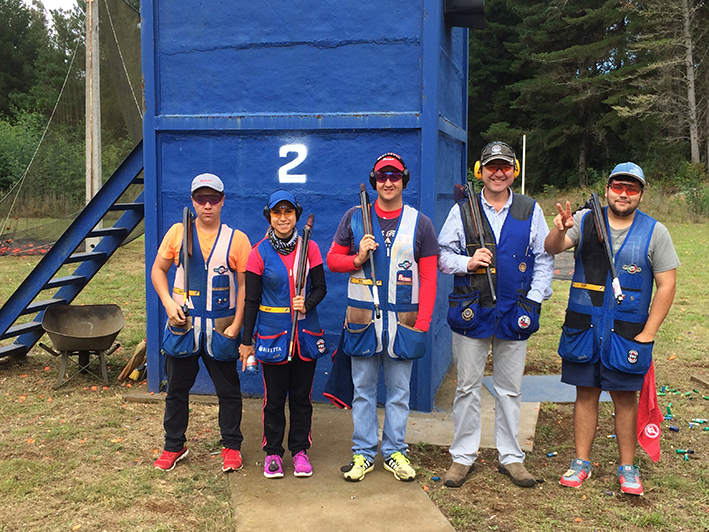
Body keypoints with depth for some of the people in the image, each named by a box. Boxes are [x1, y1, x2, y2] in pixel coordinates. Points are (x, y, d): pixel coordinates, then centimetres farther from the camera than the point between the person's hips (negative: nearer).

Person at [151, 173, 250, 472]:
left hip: (221, 329, -1)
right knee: (177, 389, 13)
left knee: (228, 390, 8)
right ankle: (174, 446, 29)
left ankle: (231, 446, 24)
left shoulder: (237, 239, -2)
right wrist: (168, 303, -6)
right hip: (183, 325, 2)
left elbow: (245, 285, -2)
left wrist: (236, 324, -9)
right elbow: (158, 270, 9)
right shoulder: (177, 232, 3)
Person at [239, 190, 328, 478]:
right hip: (272, 336, -2)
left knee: (302, 396, 10)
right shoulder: (260, 253, -3)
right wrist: (246, 341, -1)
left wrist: (307, 303, -18)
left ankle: (299, 450, 25)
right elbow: (251, 300, -1)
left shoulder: (309, 248, 1)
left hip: (306, 335, 2)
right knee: (274, 397, 7)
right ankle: (273, 452, 23)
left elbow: (320, 288, 4)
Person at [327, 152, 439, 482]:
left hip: (403, 321, 0)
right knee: (363, 390, 9)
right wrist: (357, 258, -13)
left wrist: (422, 324, -7)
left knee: (399, 391, 9)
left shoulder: (420, 223, 3)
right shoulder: (354, 217, 4)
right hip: (362, 319, 0)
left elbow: (428, 279, 1)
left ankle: (394, 452, 23)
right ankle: (363, 454, 21)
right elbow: (332, 259, 8)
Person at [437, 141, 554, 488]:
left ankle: (510, 457, 23)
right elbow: (442, 255, 6)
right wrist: (467, 262, -14)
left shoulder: (531, 211, 7)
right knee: (467, 387, 5)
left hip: (514, 313, 1)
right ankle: (463, 456, 18)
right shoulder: (462, 211, 3)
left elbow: (544, 258, 9)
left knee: (510, 389, 10)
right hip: (471, 311, -1)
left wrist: (534, 300, -1)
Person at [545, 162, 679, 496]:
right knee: (585, 393, 9)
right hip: (583, 327, 1)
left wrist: (648, 334, -6)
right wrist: (560, 230, -34)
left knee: (625, 397, 7)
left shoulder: (654, 232, 0)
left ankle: (628, 468, 23)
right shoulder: (585, 220, 2)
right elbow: (552, 249, -10)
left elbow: (666, 285, 0)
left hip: (627, 331, -1)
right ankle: (581, 462, 22)